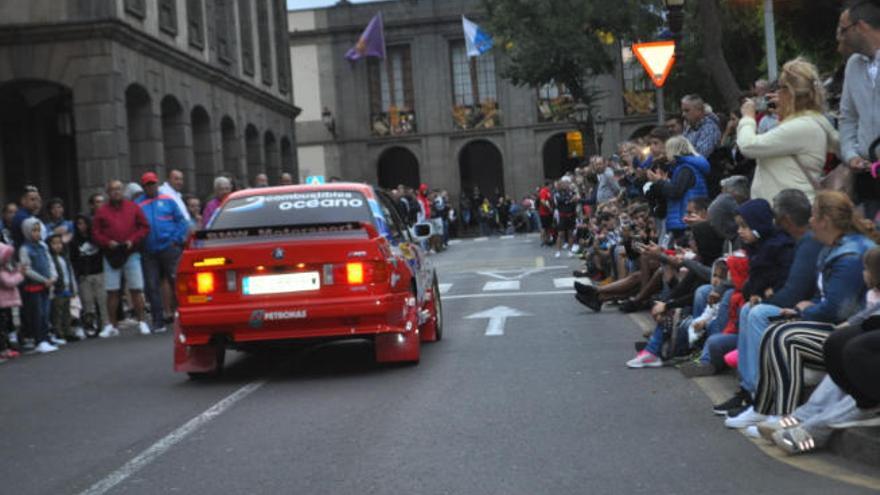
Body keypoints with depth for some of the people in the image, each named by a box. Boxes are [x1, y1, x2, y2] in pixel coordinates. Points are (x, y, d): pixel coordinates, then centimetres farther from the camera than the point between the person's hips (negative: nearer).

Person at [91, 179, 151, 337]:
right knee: (112, 291, 1)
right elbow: (95, 233, 7)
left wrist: (133, 240, -8)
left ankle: (141, 323, 7)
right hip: (111, 255, 1)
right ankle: (112, 326, 8)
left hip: (131, 253, 0)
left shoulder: (133, 207, 8)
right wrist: (107, 242, -11)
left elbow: (144, 227, 6)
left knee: (136, 289, 0)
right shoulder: (101, 212, 8)